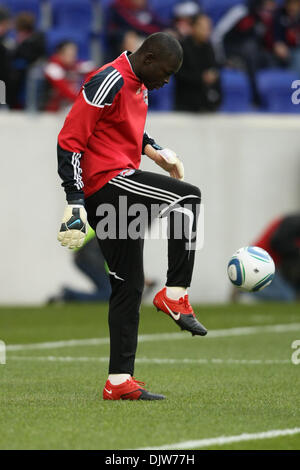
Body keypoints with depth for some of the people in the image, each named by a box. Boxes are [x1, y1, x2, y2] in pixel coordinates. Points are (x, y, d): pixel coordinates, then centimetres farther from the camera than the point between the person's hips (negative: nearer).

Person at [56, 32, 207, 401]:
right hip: (107, 181, -10)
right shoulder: (109, 83, -13)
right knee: (189, 199, -18)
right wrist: (75, 202, -19)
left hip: (119, 197, 10)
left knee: (128, 286, 7)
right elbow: (70, 140, -15)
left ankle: (119, 381, 7)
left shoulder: (139, 86, 17)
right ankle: (175, 294, -15)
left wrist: (159, 154, 17)